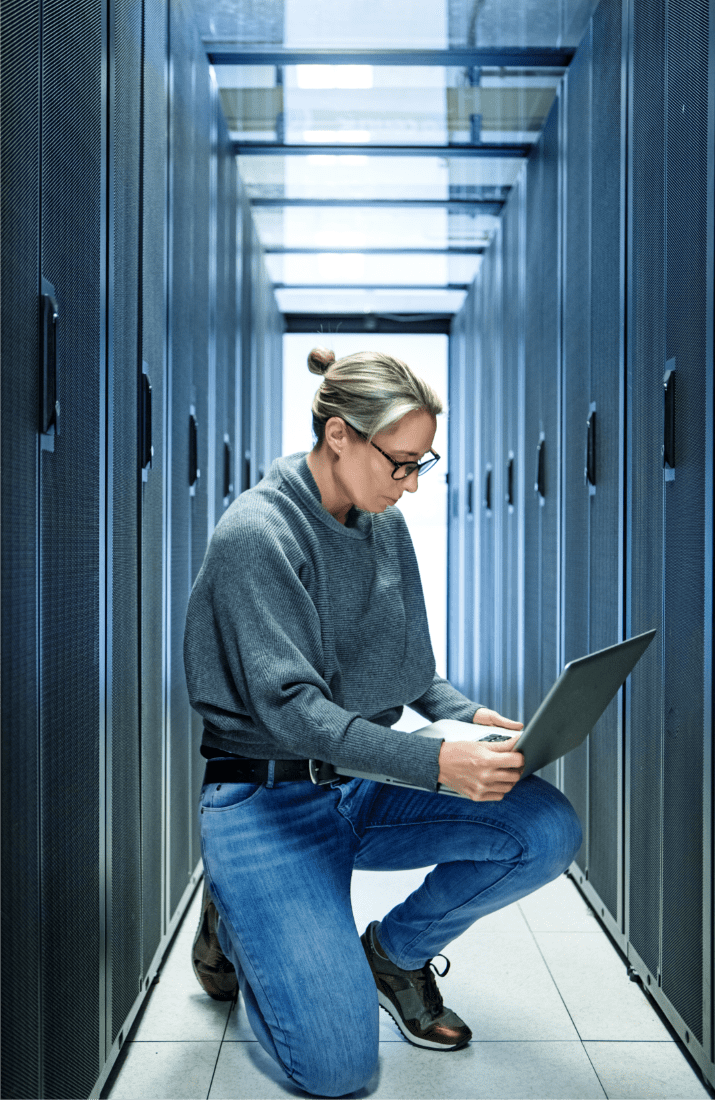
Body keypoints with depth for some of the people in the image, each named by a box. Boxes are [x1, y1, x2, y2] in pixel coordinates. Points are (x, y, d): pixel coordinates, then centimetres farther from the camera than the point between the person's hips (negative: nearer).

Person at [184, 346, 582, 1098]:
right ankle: (237, 922, 13)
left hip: (365, 788, 7)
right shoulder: (257, 534, -18)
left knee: (549, 832, -15)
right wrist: (437, 762, -32)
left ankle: (396, 950, 9)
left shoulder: (386, 525, 5)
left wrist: (465, 716, -8)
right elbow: (289, 708, -24)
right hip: (270, 801, -6)